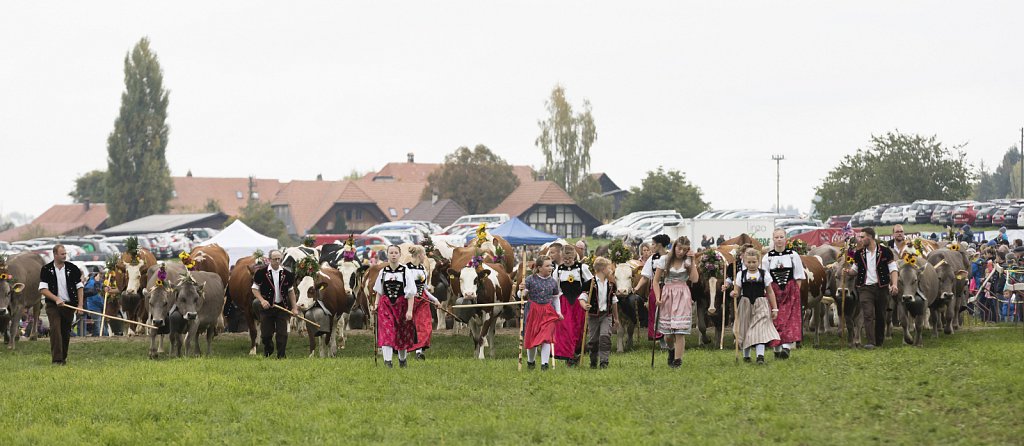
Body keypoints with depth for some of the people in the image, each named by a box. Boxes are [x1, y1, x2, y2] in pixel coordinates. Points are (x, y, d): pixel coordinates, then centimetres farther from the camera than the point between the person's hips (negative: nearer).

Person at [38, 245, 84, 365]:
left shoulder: (72, 268, 2)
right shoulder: (46, 269, -3)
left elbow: (79, 287, 6)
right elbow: (43, 289, -7)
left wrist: (80, 305, -2)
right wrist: (56, 299, -21)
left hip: (69, 305, 3)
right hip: (53, 305, -3)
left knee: (66, 332, 8)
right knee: (55, 330, -16)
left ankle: (63, 358, 21)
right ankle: (56, 359, -20)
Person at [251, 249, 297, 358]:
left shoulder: (287, 274, 4)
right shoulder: (261, 273, -4)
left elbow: (291, 291, 12)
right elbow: (255, 289, 1)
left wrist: (294, 308, 8)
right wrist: (262, 300, -15)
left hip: (282, 307, 1)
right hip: (267, 306, -1)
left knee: (282, 333, -4)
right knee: (266, 333, 5)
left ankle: (281, 355, 3)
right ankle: (268, 350, 34)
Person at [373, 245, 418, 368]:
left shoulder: (405, 271, -4)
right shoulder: (383, 272, 5)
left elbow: (411, 293, -5)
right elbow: (379, 291, 16)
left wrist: (410, 310, -12)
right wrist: (376, 303, 1)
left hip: (401, 305, -1)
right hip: (386, 305, 1)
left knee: (402, 334, 9)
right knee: (386, 332, -13)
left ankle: (402, 359, 29)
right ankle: (387, 360, -20)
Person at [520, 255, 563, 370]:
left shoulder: (553, 282, 4)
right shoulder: (530, 280, -6)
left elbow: (556, 298, 15)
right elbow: (521, 295, -4)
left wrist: (558, 312, 7)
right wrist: (521, 290, -26)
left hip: (548, 312, 1)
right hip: (534, 311, -1)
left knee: (546, 337, -11)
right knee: (531, 338, 10)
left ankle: (544, 363, -10)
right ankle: (531, 361, 32)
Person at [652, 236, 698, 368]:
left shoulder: (688, 262, 6)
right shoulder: (665, 261, 3)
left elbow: (695, 279, -8)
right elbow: (656, 280, 6)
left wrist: (692, 261, -7)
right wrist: (658, 297, -5)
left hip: (682, 297, 0)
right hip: (667, 295, 0)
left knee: (680, 330, -9)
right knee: (667, 333, 3)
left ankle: (678, 359, -5)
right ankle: (671, 349, 35)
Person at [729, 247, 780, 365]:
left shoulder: (764, 274, 1)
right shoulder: (741, 275, 3)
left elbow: (770, 292, 6)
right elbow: (737, 291, 2)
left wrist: (774, 308, 5)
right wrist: (734, 294, -23)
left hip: (760, 306, -2)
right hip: (745, 305, 2)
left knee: (760, 328, -13)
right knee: (746, 329, 8)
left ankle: (760, 355, -22)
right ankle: (746, 354, 24)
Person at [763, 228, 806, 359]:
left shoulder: (793, 255, 3)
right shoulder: (767, 257, 3)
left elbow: (799, 277, 6)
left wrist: (796, 291, -2)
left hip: (791, 291, -1)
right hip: (774, 292, 1)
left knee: (790, 319, -11)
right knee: (775, 320, 1)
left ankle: (786, 346, -20)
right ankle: (777, 348, 8)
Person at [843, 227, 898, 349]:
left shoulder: (885, 252, -1)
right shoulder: (859, 254, 8)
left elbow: (893, 269, -1)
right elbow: (855, 270, 18)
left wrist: (894, 284, -15)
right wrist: (848, 271, -5)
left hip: (882, 287, -1)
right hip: (865, 288, 1)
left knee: (880, 316, 8)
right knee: (868, 314, -13)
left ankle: (879, 342, 23)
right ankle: (870, 342, -20)